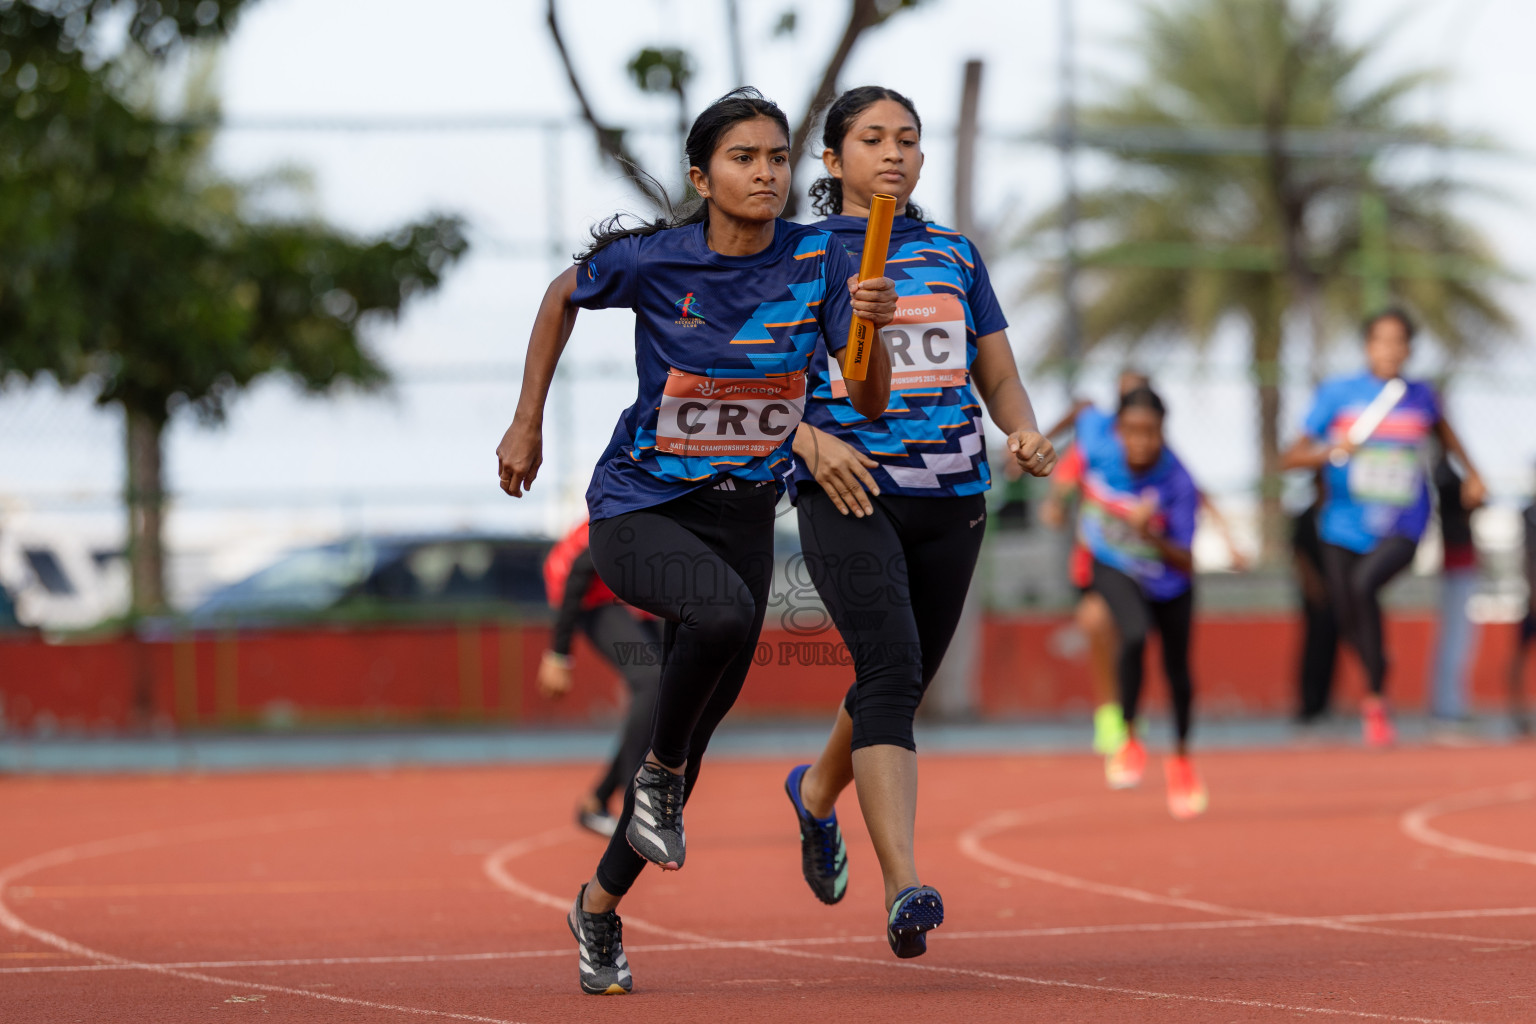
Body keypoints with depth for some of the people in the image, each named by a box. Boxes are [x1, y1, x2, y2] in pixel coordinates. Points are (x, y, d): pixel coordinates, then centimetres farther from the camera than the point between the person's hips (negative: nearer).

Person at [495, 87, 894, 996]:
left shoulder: (821, 261, -8)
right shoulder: (650, 260, -14)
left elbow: (870, 404, -10)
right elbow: (563, 297, 7)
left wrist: (872, 329, -30)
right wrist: (527, 427, 9)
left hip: (743, 513, 4)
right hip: (638, 510, -4)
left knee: (688, 739, 9)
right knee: (726, 612, -36)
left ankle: (601, 904, 32)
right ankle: (661, 773, -10)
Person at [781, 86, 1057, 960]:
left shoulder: (955, 256, 16)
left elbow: (999, 376, 17)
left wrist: (1024, 431, -4)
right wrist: (808, 439, -16)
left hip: (951, 500, 5)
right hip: (848, 495, -5)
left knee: (902, 683, 14)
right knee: (890, 668, -22)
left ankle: (818, 791, 47)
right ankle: (905, 889, -31)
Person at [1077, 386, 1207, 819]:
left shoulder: (1178, 484, -34)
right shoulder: (1096, 444, -28)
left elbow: (1186, 565, -31)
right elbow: (1084, 421, -1)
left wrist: (1153, 537, -51)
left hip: (1166, 577, 0)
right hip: (1115, 570, 0)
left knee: (1177, 670, 16)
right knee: (1134, 635, -29)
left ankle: (1181, 759, 43)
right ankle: (1129, 741, -9)